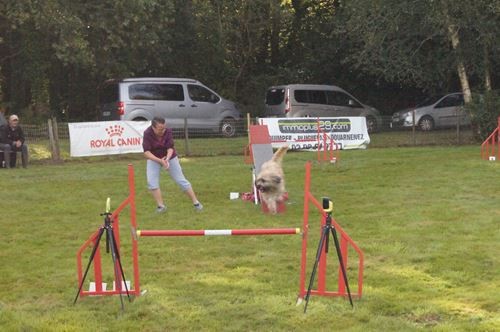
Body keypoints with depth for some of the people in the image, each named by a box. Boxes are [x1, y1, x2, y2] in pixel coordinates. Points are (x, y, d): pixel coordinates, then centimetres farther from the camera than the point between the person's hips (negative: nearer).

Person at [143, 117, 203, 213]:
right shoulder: (147, 134, -27)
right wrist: (160, 161, -44)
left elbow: (170, 148, -23)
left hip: (169, 157, 0)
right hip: (153, 158, 0)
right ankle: (161, 206, -4)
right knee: (152, 182, -15)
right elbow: (146, 152, -32)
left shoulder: (168, 131, -24)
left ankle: (196, 202, 9)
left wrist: (167, 159, -44)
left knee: (181, 181, 1)